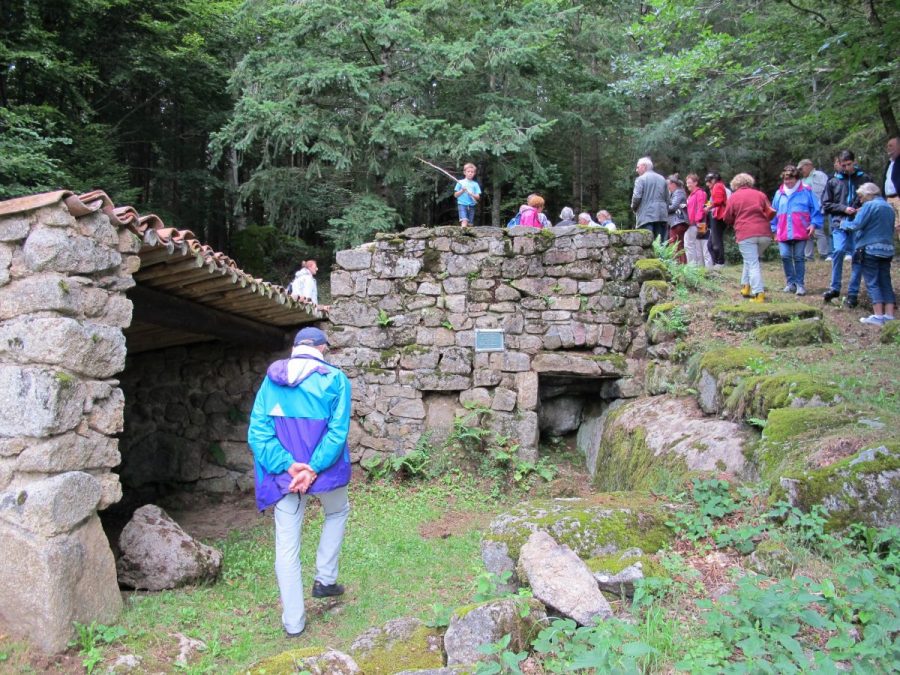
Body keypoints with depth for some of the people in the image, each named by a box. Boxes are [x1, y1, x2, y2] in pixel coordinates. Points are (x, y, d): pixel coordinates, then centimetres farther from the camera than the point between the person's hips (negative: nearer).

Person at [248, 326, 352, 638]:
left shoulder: (271, 380, 2)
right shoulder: (334, 378, -6)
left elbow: (258, 431, -7)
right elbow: (337, 431, -15)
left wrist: (288, 465, -14)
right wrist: (314, 469, -18)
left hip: (285, 474, 2)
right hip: (325, 470, -1)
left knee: (287, 546, 10)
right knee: (337, 513, 31)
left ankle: (293, 621, 18)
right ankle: (325, 579, 29)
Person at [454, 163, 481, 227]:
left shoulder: (475, 184, 9)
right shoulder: (460, 182, 5)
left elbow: (478, 197, 4)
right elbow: (455, 195, 6)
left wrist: (471, 194, -14)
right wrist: (462, 190, -11)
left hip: (471, 206, 3)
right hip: (462, 204, -3)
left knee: (469, 224, 2)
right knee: (464, 221, -21)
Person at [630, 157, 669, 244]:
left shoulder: (641, 179, -3)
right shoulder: (662, 179, 16)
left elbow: (636, 197, -12)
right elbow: (667, 198, 15)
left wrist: (634, 208, 6)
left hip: (646, 216, -6)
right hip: (662, 215, 6)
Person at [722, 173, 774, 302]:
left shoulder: (734, 197, 7)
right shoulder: (760, 194, 15)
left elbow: (727, 218, 9)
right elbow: (771, 213, 11)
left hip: (746, 234, -4)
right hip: (764, 233, 4)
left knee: (753, 264, -5)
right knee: (752, 260, 23)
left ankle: (759, 294, -13)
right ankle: (746, 286, 22)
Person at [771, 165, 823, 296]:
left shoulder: (806, 191, 0)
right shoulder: (779, 193, 10)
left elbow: (816, 209, 4)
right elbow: (774, 213, 17)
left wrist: (814, 224, -7)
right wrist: (774, 229, 15)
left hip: (801, 232, -2)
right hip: (783, 233, 3)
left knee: (799, 258, 1)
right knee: (785, 256, -6)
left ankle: (800, 284, 10)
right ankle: (791, 282, 9)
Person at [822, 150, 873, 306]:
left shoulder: (865, 179, 9)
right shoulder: (833, 181, 10)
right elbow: (826, 205, 9)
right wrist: (844, 208, -5)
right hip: (840, 224, -1)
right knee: (839, 250, -21)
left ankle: (853, 293, 8)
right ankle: (835, 288, -8)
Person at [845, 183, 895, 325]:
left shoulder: (869, 205, -9)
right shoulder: (889, 208, 15)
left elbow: (856, 225, -15)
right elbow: (891, 229, 21)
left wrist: (847, 225, 3)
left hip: (870, 249, -7)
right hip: (887, 250, 7)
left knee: (872, 283, -4)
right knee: (886, 283, 10)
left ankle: (878, 316, -8)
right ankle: (889, 315, 8)